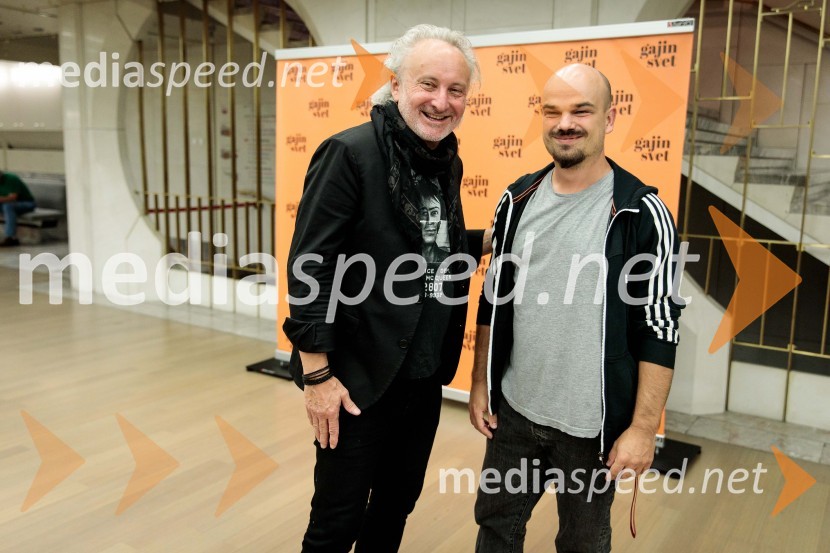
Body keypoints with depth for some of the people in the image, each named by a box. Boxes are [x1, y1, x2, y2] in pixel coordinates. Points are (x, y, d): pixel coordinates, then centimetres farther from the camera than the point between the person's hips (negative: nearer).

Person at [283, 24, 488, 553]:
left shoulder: (448, 162, 6)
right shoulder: (350, 153, -16)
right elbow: (309, 268, -18)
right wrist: (317, 374, -18)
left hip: (424, 376, 7)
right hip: (359, 377, -6)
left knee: (398, 504, 22)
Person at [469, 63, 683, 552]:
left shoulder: (642, 213, -13)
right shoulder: (518, 201, 1)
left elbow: (660, 329, -11)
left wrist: (643, 427, -12)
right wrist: (481, 384, 8)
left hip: (592, 424, -4)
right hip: (513, 411, 4)